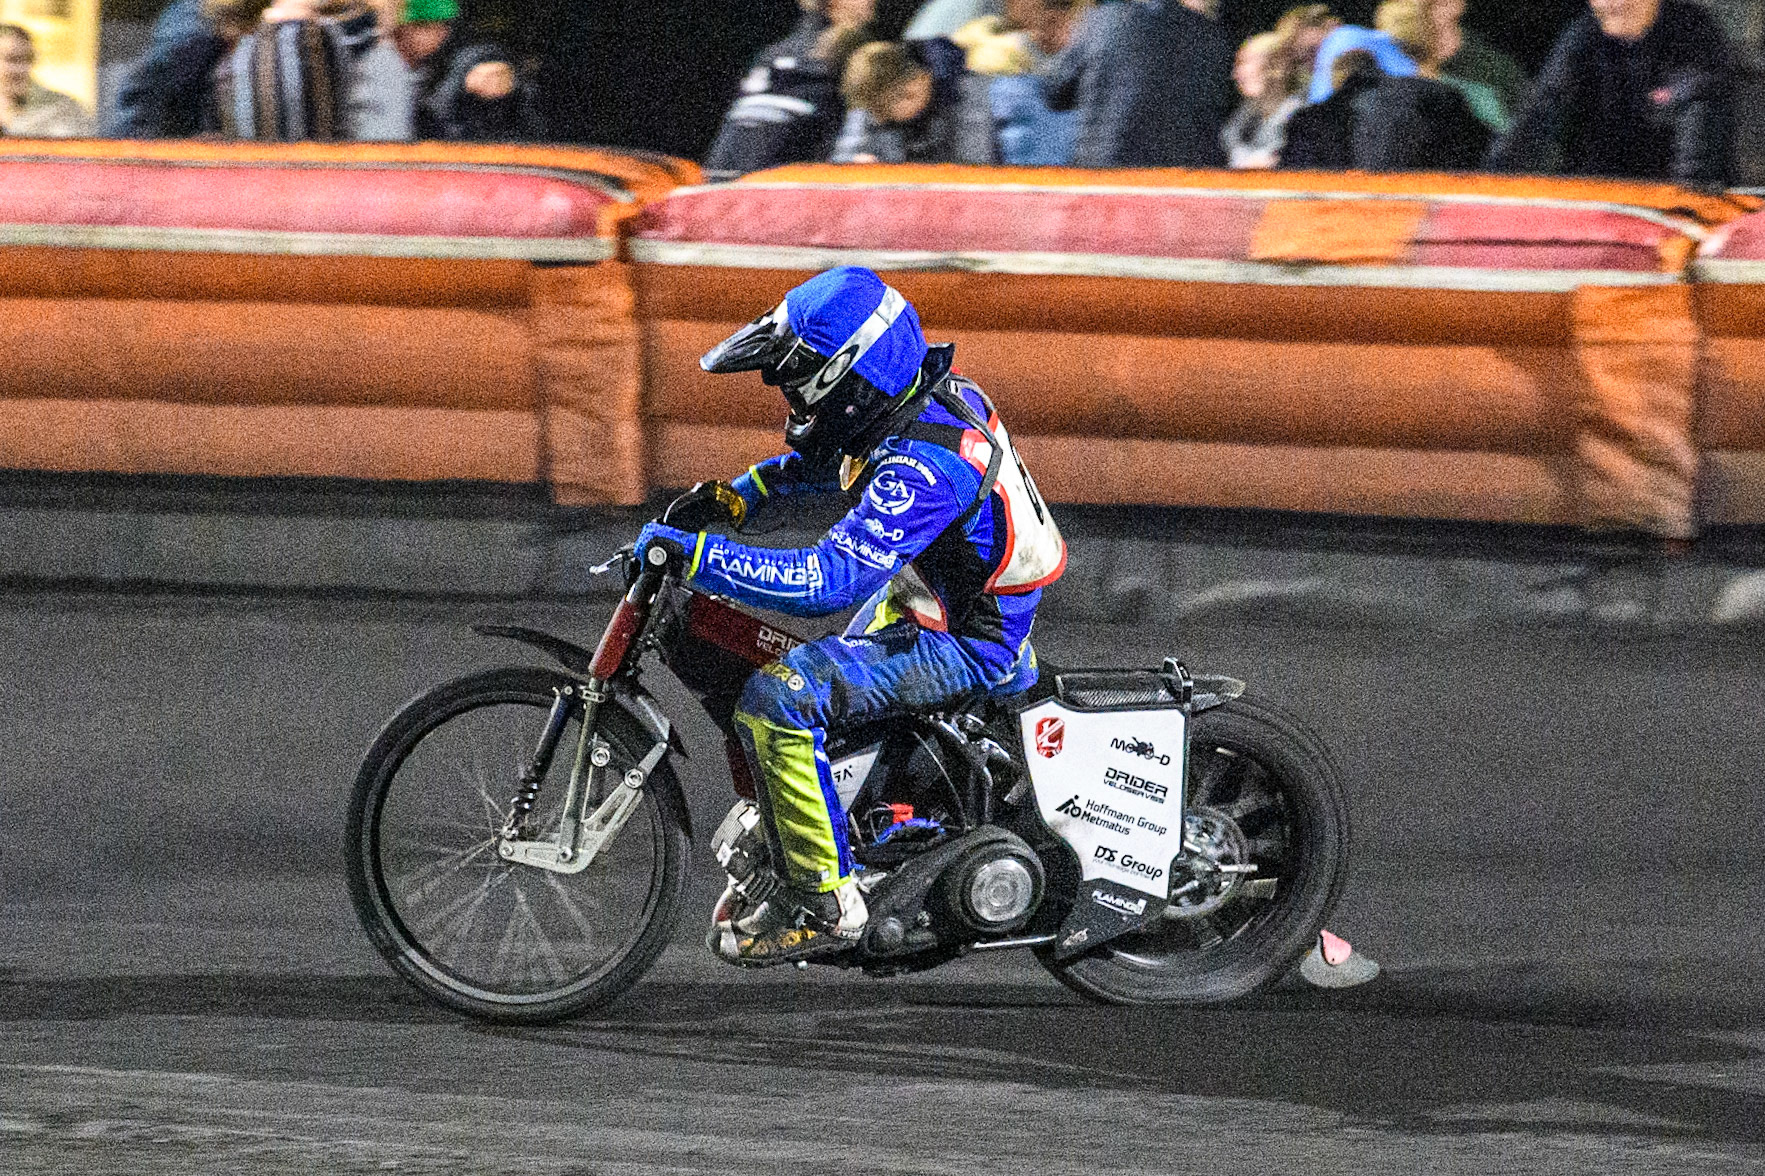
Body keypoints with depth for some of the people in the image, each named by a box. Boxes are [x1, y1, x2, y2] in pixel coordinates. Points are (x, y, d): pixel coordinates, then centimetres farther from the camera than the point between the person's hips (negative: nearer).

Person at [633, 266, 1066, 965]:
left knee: (776, 700, -24)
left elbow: (833, 580, -39)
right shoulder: (930, 395, -1)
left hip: (969, 648, -10)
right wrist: (743, 494, 8)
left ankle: (822, 904, -15)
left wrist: (697, 556, -36)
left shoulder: (920, 467, -32)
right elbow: (829, 460, 21)